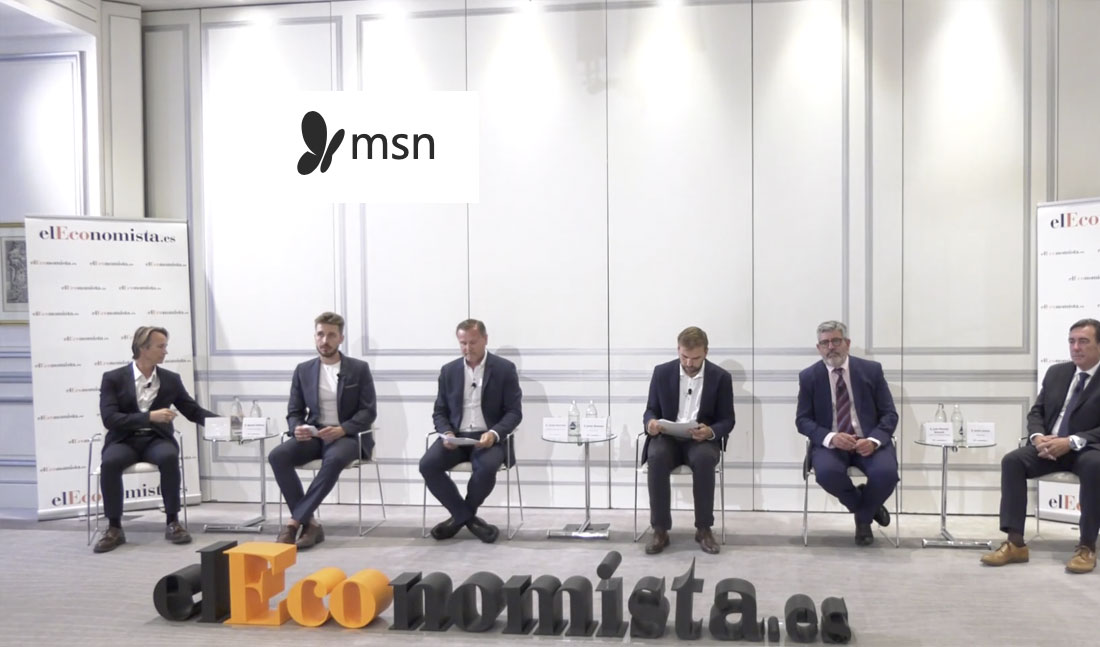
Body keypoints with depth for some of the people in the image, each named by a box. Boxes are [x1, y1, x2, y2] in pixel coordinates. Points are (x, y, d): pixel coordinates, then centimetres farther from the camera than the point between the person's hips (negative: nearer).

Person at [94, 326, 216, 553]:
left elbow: (194, 411, 11)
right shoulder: (113, 379, -1)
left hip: (156, 440, 1)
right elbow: (109, 419, -12)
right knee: (109, 463, -34)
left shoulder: (171, 379, 7)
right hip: (124, 441, -1)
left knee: (169, 457, -34)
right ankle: (114, 528, -20)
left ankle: (173, 523, -22)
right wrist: (149, 416, -22)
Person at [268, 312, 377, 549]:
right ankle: (309, 523, -22)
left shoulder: (359, 369, 1)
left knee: (334, 459, -39)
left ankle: (295, 521, -29)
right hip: (313, 435, 4)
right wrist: (296, 429, -16)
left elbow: (369, 411, -4)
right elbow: (294, 412, 9)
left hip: (348, 436, -3)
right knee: (277, 456, -26)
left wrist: (342, 429, -22)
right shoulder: (303, 370, 9)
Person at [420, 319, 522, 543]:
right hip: (455, 436, 3)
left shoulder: (505, 369, -2)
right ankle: (468, 517, -10)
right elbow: (440, 412, 10)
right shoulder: (449, 370, 8)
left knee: (487, 467, -35)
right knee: (427, 465, -24)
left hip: (488, 437, -3)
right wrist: (446, 433, -12)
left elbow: (514, 412, -4)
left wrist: (494, 433, -23)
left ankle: (461, 516, -5)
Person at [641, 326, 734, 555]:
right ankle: (660, 530, -23)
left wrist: (710, 432, -23)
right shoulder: (662, 372, 2)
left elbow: (727, 421, 0)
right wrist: (650, 423, -19)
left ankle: (704, 529, -20)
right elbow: (651, 410, 7)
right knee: (656, 458, -34)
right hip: (667, 437, 1)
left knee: (704, 459, -36)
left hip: (702, 440, -1)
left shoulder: (721, 377, -2)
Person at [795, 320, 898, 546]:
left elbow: (889, 414, 2)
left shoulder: (871, 370, 3)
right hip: (830, 443, 0)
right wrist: (830, 437, -20)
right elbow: (803, 420, 0)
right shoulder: (809, 376, 2)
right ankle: (866, 507, 0)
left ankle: (863, 518, 3)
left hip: (869, 441, 0)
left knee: (886, 472, -31)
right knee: (826, 472, -34)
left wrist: (873, 440, -19)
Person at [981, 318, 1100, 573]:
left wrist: (1072, 442, -25)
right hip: (1050, 446, 5)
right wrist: (1037, 437, -10)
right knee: (1012, 460, -22)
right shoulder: (1056, 372, 12)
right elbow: (1036, 412, 12)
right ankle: (1015, 543, -25)